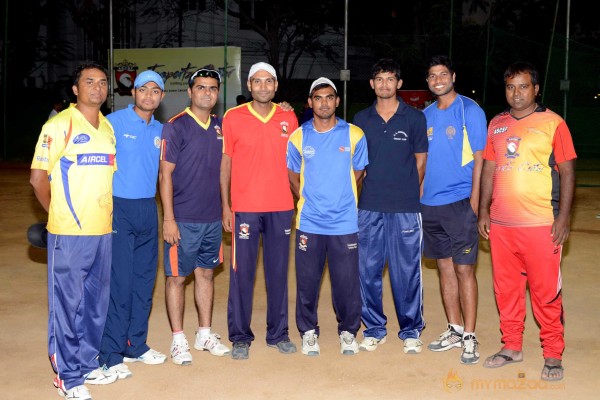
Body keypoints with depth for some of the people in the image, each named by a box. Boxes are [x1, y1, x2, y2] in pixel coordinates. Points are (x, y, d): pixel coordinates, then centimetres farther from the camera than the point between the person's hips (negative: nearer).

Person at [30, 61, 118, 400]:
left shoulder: (108, 127, 12)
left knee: (97, 302, 14)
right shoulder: (60, 125, -8)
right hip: (69, 233, -6)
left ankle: (88, 363, 29)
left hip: (103, 231, 6)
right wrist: (61, 214, 2)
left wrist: (105, 214, 11)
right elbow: (38, 178, -7)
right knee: (67, 303, 2)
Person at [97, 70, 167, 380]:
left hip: (148, 209, 6)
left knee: (144, 281, 11)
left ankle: (136, 345, 24)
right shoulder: (114, 122, -5)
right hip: (119, 209, -6)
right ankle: (111, 354, 4)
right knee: (119, 282, -6)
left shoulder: (160, 130, 12)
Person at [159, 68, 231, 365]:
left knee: (206, 273, 13)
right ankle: (178, 340, 14)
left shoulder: (219, 127, 9)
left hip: (212, 218, 6)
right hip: (183, 218, -5)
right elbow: (165, 175, -10)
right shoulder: (175, 126, -8)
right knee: (177, 277, 3)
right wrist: (168, 219, -15)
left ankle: (205, 334, 25)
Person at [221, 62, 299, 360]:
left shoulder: (289, 118, 7)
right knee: (242, 273, 2)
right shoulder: (233, 117, 1)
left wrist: (298, 201, 6)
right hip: (244, 208, -2)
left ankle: (278, 333, 21)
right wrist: (225, 206, -2)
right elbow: (225, 163, 2)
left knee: (278, 271, 9)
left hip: (281, 207, 2)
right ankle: (240, 337, 14)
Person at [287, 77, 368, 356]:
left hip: (344, 222, -1)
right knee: (307, 280, 6)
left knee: (347, 281, 4)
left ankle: (348, 332, 23)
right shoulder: (298, 137, 3)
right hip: (309, 222, 1)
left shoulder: (354, 135, 0)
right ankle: (308, 331, 24)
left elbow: (358, 173, 11)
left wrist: (343, 200, 7)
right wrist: (307, 200, 7)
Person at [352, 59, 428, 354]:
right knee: (368, 270, 6)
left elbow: (420, 161, 7)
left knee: (407, 271, 3)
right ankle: (374, 329, 21)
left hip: (405, 208, -2)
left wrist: (409, 192, 3)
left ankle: (411, 331, 18)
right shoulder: (361, 119, 9)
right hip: (369, 207, 2)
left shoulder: (414, 117, 3)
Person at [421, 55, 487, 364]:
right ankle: (455, 330, 23)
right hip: (430, 204, 6)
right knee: (444, 267, 12)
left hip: (459, 202, -6)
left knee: (464, 269, -4)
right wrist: (419, 195, 9)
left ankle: (470, 338, 5)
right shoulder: (426, 115, 12)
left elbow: (479, 158, -7)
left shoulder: (470, 110, -4)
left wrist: (474, 200, -13)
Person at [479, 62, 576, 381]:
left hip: (541, 224, -4)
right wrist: (484, 210, 8)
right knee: (505, 289, 12)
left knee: (546, 292, 2)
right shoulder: (496, 124, 10)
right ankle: (511, 346, 27)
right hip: (501, 223, 5)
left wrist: (563, 217, -10)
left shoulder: (552, 123, -3)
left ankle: (553, 355, 16)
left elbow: (567, 171, -3)